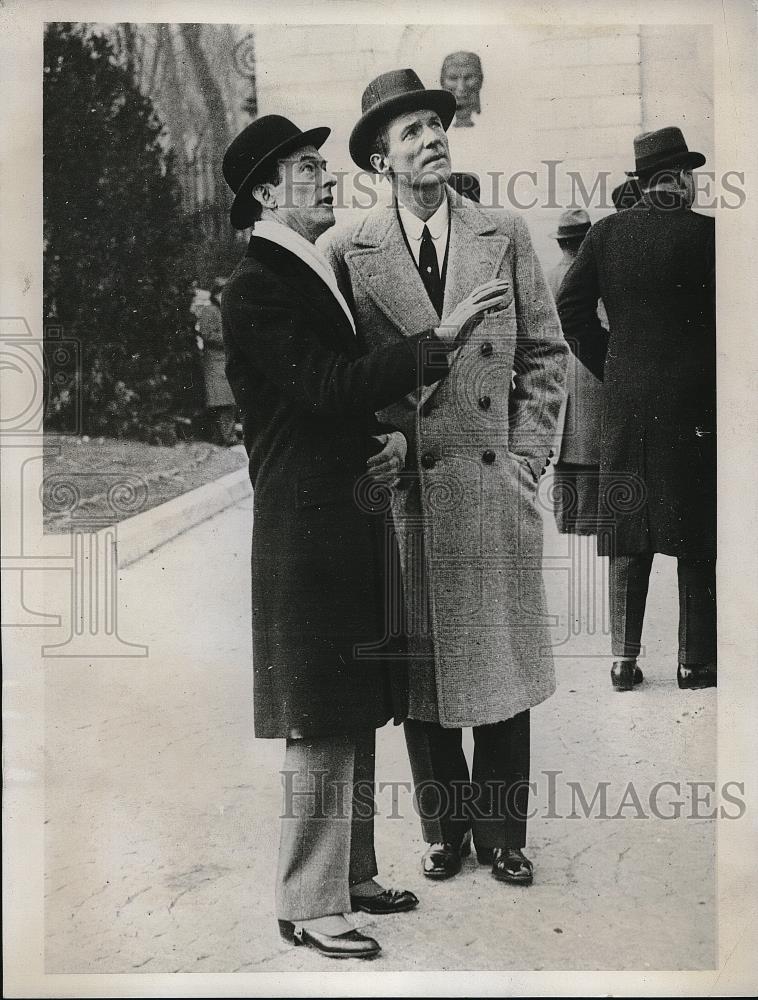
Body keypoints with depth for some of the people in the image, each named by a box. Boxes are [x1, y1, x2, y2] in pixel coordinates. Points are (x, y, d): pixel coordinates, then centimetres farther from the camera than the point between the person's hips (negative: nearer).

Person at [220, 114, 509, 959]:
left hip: (352, 523, 9)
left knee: (356, 716, 16)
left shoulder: (320, 272, 17)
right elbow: (332, 387, -23)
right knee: (322, 729, -2)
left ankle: (351, 874, 29)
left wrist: (394, 439, 2)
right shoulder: (257, 286, -13)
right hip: (307, 531, -9)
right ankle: (309, 906, 11)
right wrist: (440, 339, -24)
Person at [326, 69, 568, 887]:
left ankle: (502, 831, 22)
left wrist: (526, 455, 1)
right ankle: (444, 827, 24)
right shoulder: (348, 254, 2)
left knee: (502, 665, 7)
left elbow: (545, 354, 8)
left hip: (498, 490, 1)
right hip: (403, 491, -1)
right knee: (421, 671, 8)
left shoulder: (505, 236, 6)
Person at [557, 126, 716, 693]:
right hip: (693, 402, -3)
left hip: (625, 401, 3)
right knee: (696, 538, 5)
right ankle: (696, 661, 10)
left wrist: (609, 367, 10)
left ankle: (624, 658, 12)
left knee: (629, 537, 9)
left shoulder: (606, 233, 4)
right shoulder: (704, 233, -6)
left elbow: (570, 306, 3)